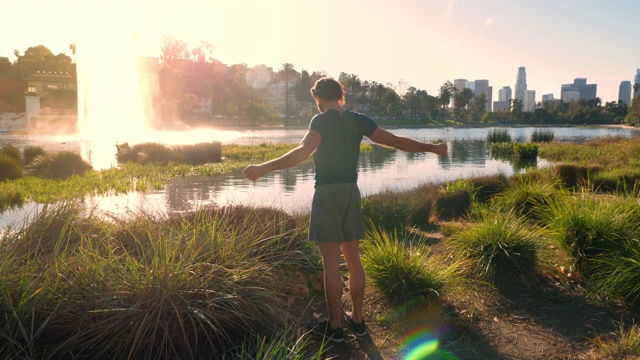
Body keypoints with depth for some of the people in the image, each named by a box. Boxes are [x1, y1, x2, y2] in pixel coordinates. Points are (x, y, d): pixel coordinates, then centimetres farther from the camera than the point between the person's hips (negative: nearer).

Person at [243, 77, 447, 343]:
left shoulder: (321, 121, -8)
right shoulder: (358, 120, 6)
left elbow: (304, 151, -25)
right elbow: (395, 141, 6)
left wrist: (265, 167, -32)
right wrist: (432, 148, 17)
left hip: (327, 194, -5)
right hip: (351, 192, 5)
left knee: (331, 262, 0)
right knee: (353, 258, 13)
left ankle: (335, 326, 9)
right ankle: (358, 320, 22)